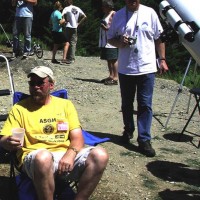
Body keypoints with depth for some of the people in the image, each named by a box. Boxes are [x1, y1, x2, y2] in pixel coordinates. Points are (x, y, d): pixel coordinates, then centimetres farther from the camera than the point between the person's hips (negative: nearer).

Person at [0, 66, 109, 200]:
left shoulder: (65, 105, 15)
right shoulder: (20, 108, 10)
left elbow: (77, 137, 7)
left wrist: (70, 154, -15)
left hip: (66, 156, 3)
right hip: (35, 158, -2)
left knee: (100, 155, -25)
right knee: (44, 157, -40)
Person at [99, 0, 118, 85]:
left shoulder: (113, 14, -8)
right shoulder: (106, 15, 21)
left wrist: (107, 28, -20)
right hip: (105, 41, 9)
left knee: (113, 59, -8)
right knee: (108, 59, 11)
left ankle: (115, 78, -7)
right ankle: (111, 76, 18)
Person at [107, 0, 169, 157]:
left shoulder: (150, 13, -1)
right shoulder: (118, 15, 3)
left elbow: (159, 38, 4)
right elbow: (110, 38, 9)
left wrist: (162, 59, 0)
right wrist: (119, 42, -13)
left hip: (147, 68, -2)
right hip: (125, 68, 2)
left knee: (145, 105, -3)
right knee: (127, 103, 15)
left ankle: (144, 140, 2)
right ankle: (128, 130, 36)